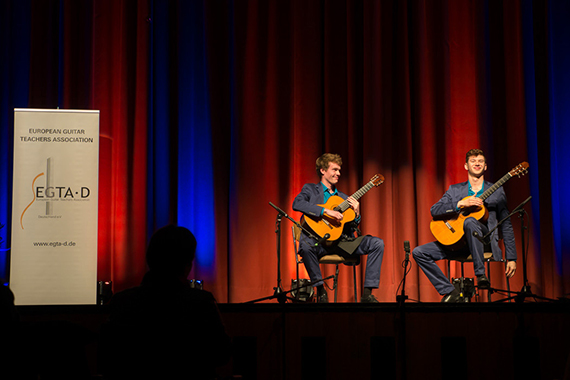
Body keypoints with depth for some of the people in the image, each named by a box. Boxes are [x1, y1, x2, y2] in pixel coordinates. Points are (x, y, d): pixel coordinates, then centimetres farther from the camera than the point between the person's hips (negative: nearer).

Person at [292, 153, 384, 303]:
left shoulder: (343, 198, 24)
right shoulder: (310, 189, 10)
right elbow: (297, 204, -14)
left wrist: (356, 213, -2)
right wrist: (326, 211, -21)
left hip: (341, 240, 5)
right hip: (318, 239, -5)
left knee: (377, 243, -15)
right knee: (306, 246, -40)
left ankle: (367, 293, -17)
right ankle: (320, 290, -18)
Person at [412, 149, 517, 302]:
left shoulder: (496, 191, 11)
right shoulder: (454, 190, 14)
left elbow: (506, 225, 9)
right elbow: (434, 211, -2)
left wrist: (511, 258, 2)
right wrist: (460, 204, -18)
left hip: (485, 241, -3)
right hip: (458, 241, 3)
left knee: (470, 221, -37)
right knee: (419, 253, -14)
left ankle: (480, 273, -31)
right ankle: (450, 291, -10)